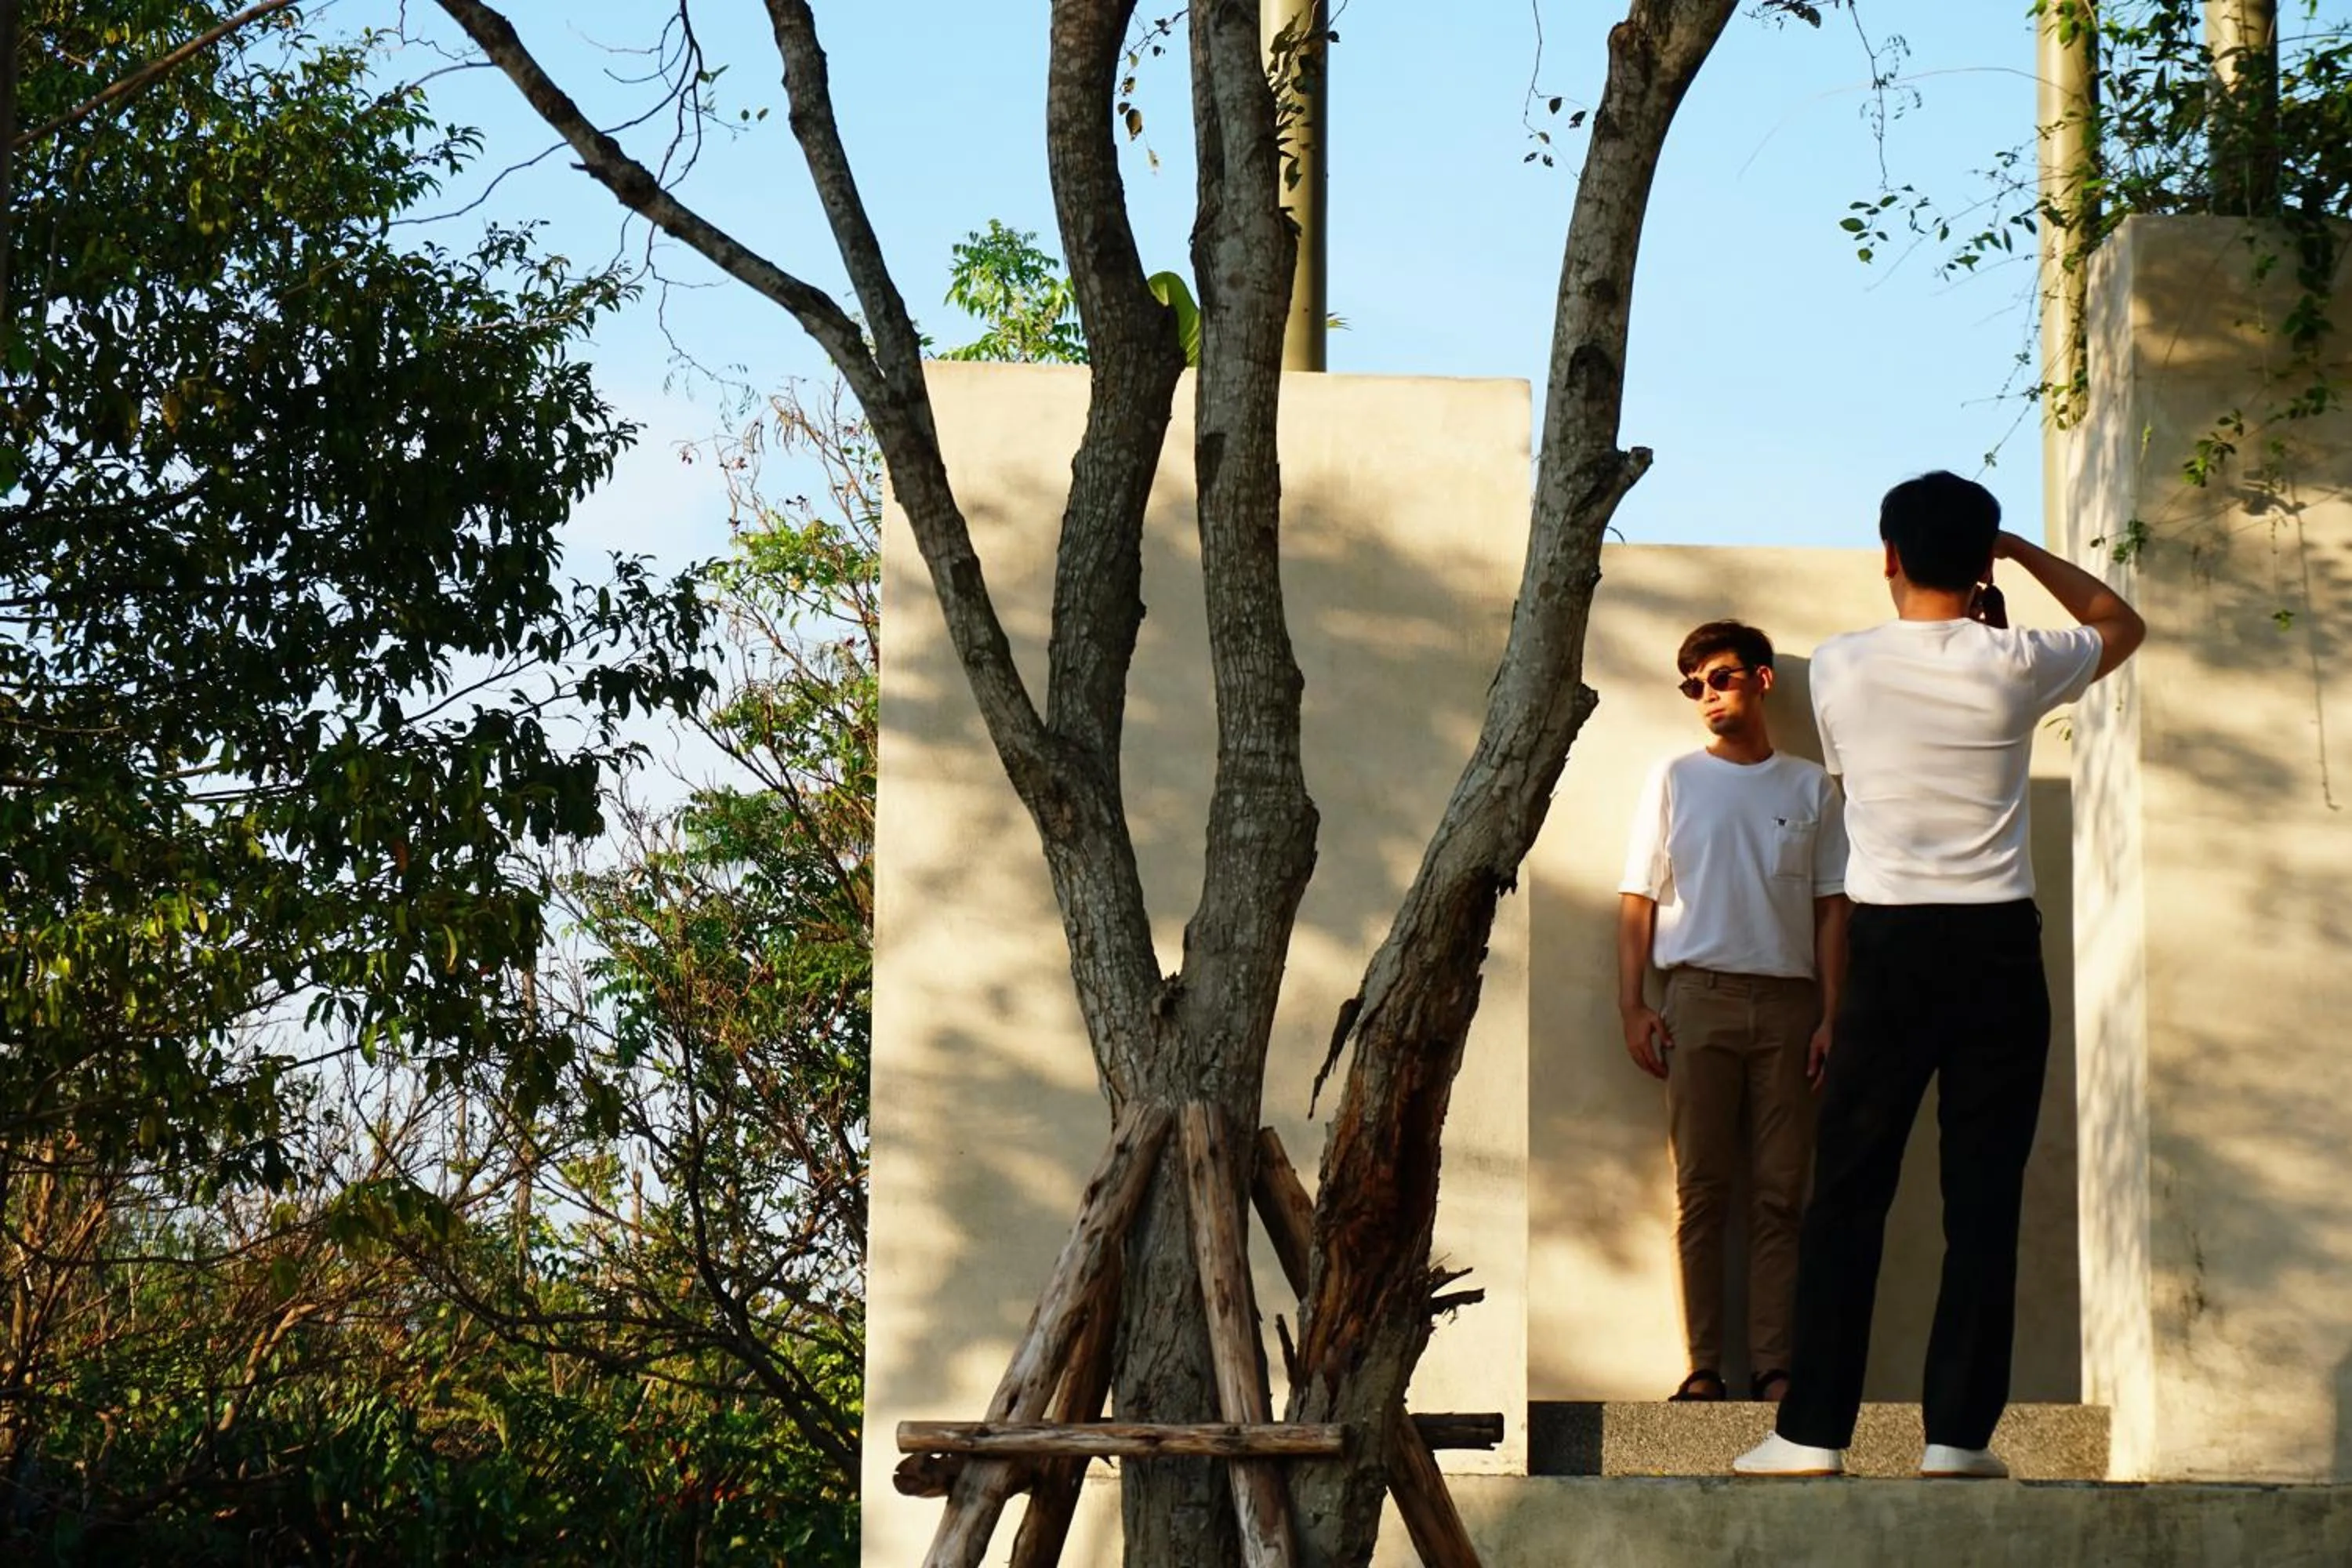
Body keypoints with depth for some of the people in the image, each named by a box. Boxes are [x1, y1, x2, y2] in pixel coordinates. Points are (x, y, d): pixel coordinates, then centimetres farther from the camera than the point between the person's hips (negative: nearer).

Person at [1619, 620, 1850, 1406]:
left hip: (1788, 1002, 1)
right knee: (1701, 1191, -3)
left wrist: (1832, 1015, 0)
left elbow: (1831, 907, 10)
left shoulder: (1809, 788, 11)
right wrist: (1633, 1007, -2)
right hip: (1699, 995, 0)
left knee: (1780, 1193, -2)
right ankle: (1704, 1368, -3)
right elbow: (1638, 899, 8)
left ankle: (1774, 1366, -1)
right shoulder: (1674, 780, 10)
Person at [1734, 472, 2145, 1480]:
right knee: (1983, 1199, 3)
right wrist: (2023, 552, 20)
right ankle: (1958, 1433, 1)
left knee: (1848, 1195, 4)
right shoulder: (2013, 668, -4)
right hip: (1997, 948, 0)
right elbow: (2122, 626, 18)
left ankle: (1813, 1432, 2)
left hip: (1889, 947, 0)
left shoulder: (1840, 668, -2)